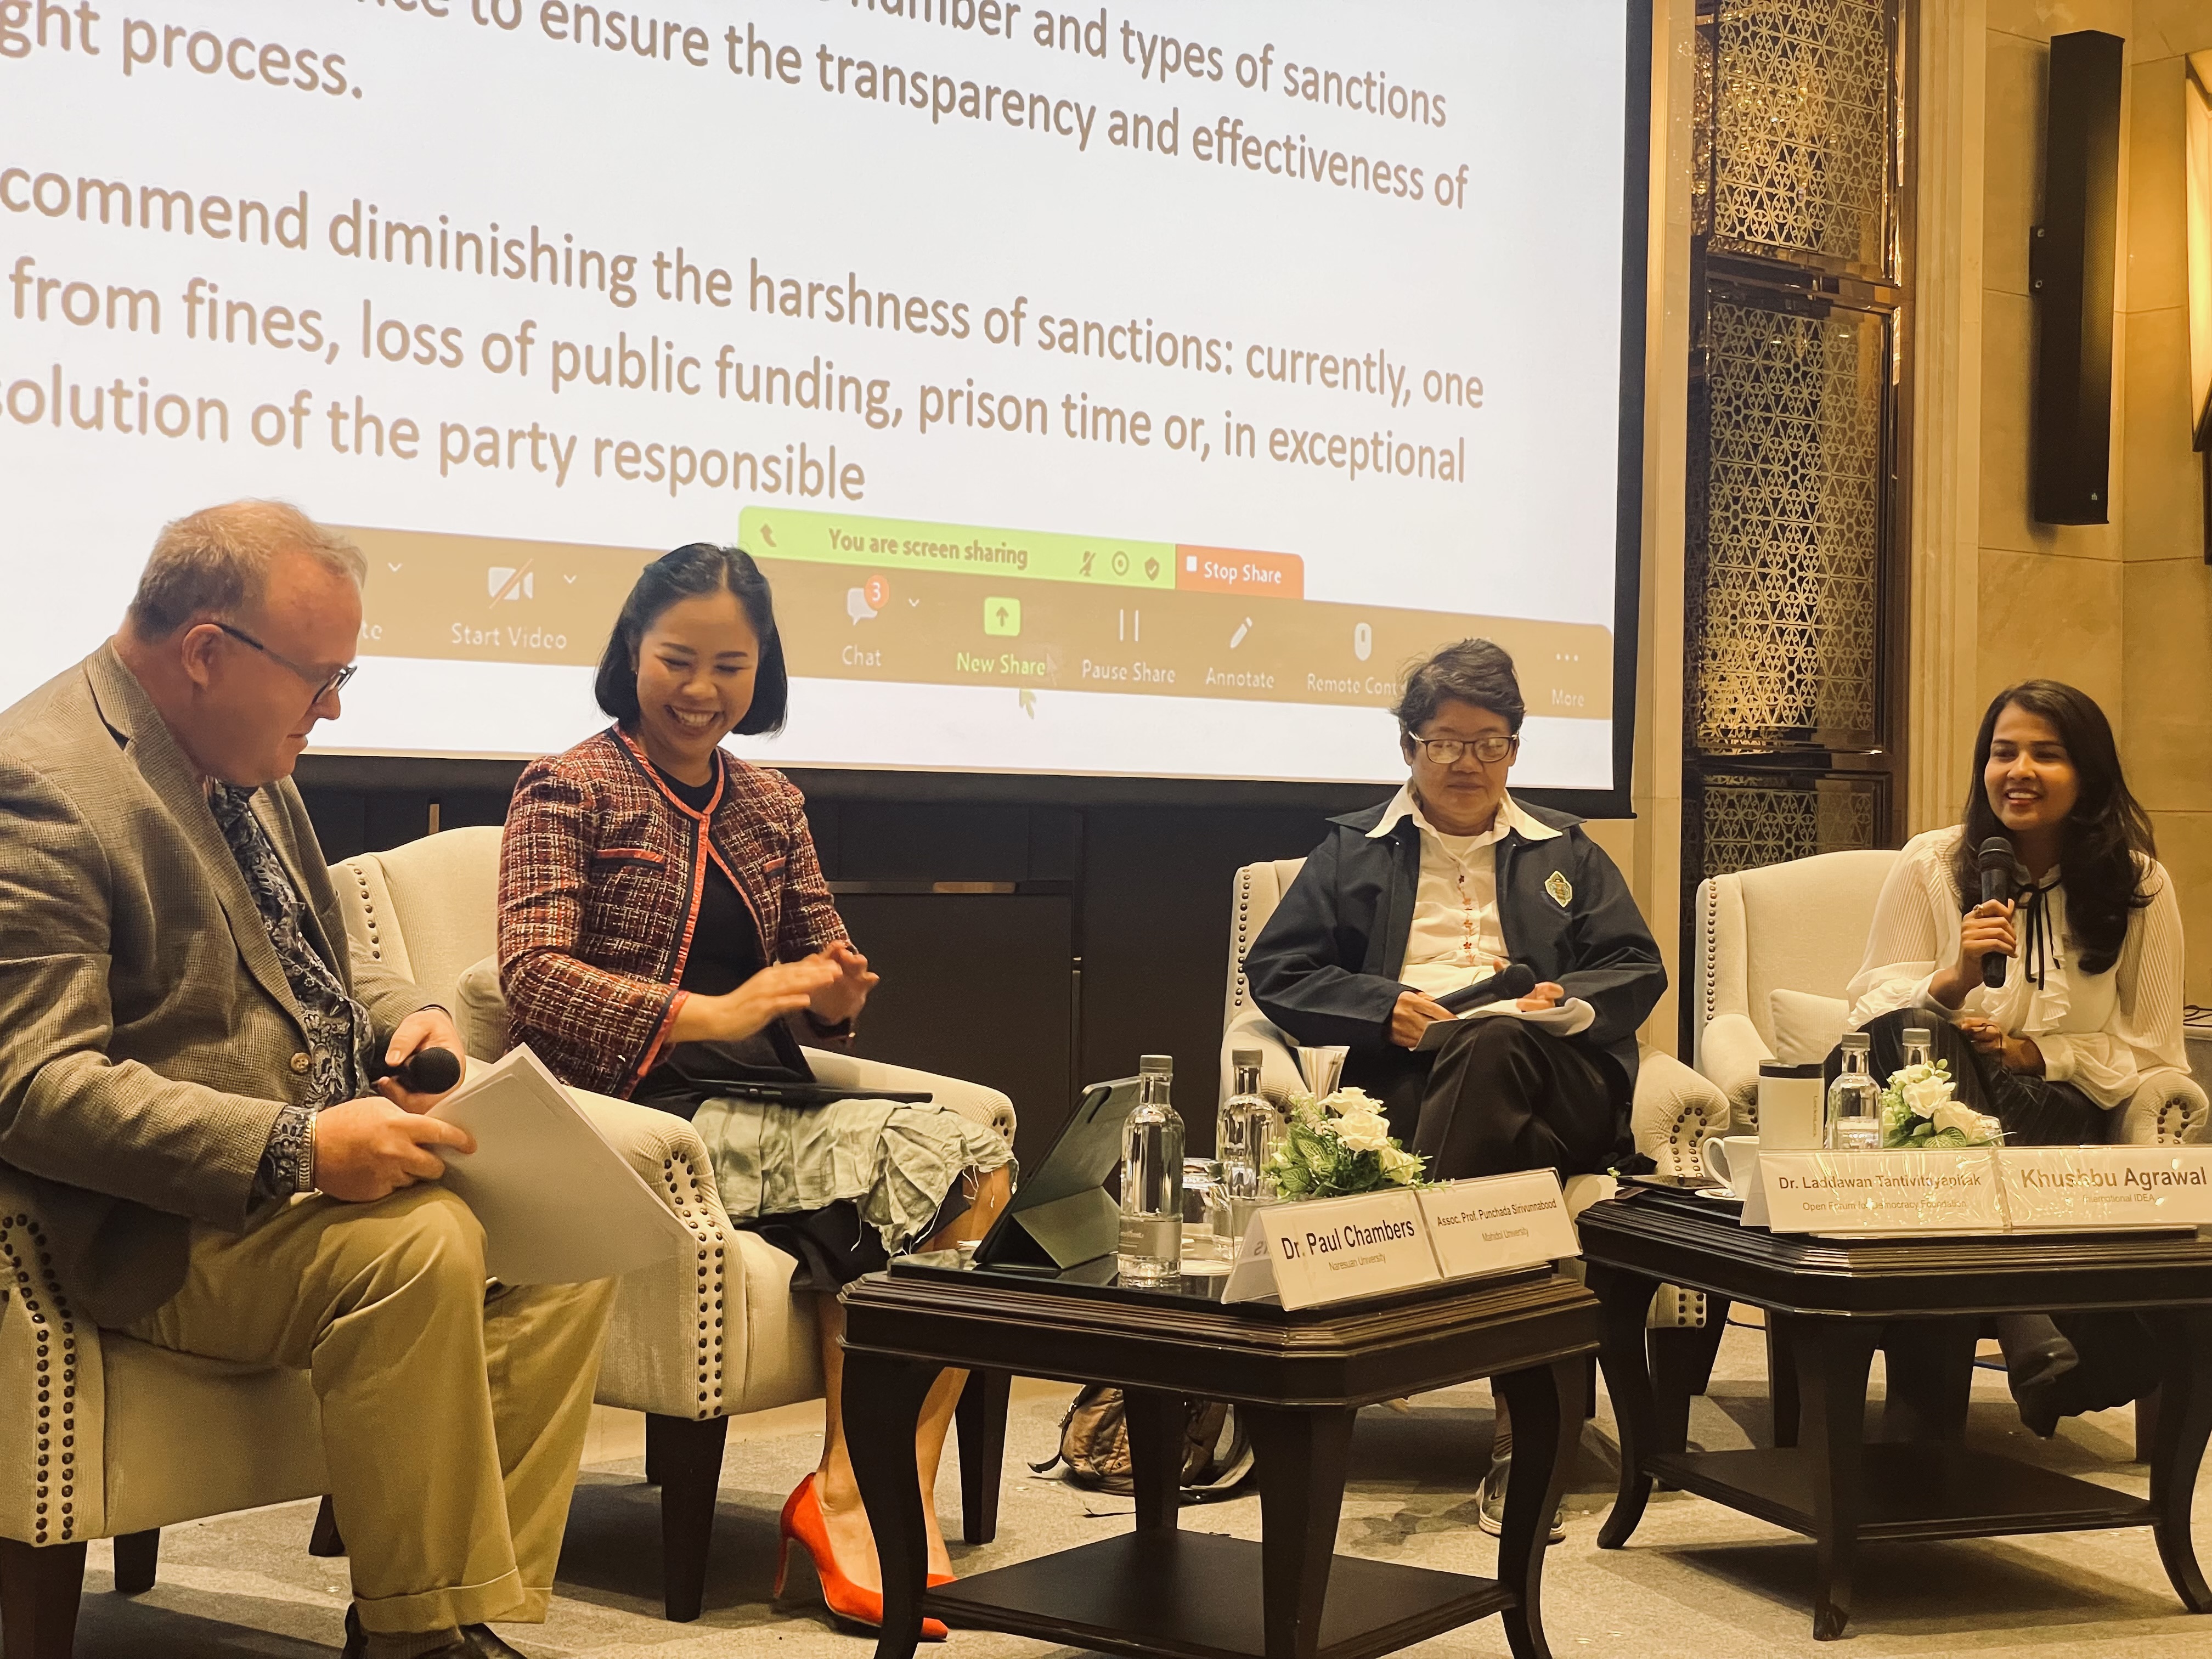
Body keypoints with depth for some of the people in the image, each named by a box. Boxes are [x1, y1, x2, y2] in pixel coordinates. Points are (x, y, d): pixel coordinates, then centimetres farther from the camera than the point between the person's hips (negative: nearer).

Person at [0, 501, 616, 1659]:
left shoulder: (242, 759, 12)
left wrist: (402, 1017, 4)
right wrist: (297, 1150, -30)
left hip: (326, 1157, 9)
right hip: (159, 1223, -9)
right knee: (421, 1245, -32)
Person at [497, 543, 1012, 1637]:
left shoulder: (771, 807, 20)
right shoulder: (569, 790, 2)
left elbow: (822, 963, 22)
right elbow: (533, 978, -11)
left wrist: (836, 995, -5)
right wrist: (715, 1014, -22)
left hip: (763, 1106, 6)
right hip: (640, 1111, -6)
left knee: (976, 1166, -21)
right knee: (909, 1170, -25)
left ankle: (858, 1496, -20)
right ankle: (855, 1493, -14)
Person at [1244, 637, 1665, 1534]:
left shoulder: (1565, 853, 30)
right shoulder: (1353, 849, 25)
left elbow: (1638, 970, 19)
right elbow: (1275, 972, 13)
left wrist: (1566, 1001, -4)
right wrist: (1384, 1007, -5)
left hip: (1558, 1082, 1)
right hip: (1404, 1081, 0)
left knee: (1495, 1046, -40)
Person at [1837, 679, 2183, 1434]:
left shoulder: (2139, 884, 5)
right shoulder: (1930, 864, 5)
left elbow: (2149, 1049, 5)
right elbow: (1871, 1009, 2)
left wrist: (2037, 1053, -10)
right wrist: (1955, 977, -18)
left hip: (2062, 1110, -1)